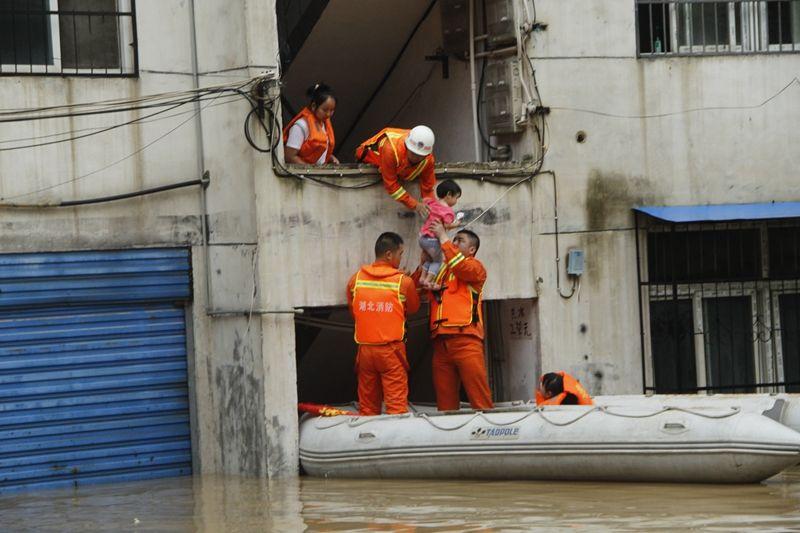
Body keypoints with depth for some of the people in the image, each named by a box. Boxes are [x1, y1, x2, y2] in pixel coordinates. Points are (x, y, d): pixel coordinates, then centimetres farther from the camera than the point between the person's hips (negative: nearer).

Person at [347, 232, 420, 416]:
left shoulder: (356, 279, 2)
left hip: (365, 349, 4)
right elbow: (413, 308, 10)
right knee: (397, 404, -4)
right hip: (391, 350, -4)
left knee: (367, 406, 9)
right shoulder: (403, 282, -6)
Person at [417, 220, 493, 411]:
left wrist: (443, 237, -6)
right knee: (445, 401, 2)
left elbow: (461, 267, -13)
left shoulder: (475, 268, 9)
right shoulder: (440, 270, 25)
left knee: (479, 398, -11)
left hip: (465, 339, -5)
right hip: (441, 342, 5)